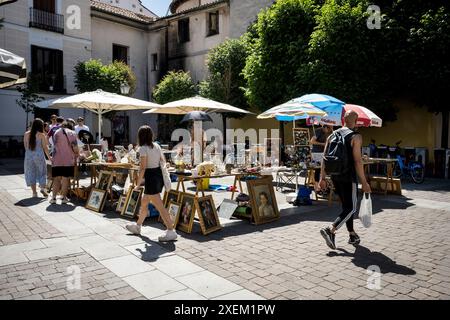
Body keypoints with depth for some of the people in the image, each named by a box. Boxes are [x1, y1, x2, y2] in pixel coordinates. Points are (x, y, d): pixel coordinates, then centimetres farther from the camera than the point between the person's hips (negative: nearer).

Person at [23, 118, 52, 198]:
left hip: (29, 155, 3)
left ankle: (34, 192, 12)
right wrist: (49, 157, 2)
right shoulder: (41, 135, -7)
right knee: (42, 171, 13)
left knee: (31, 173, 10)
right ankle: (42, 188, -1)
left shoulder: (26, 134, 3)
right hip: (39, 155, -3)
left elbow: (25, 146, 9)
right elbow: (45, 147, -6)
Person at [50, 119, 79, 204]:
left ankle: (54, 197, 6)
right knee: (66, 179, 3)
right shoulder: (72, 133, -1)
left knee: (56, 179, 9)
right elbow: (75, 148, -7)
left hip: (57, 160, 3)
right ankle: (64, 197, 7)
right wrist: (76, 156, 9)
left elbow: (55, 145, 13)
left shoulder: (56, 132, 10)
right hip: (68, 160, -3)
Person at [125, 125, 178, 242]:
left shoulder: (143, 149, -13)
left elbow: (143, 168, -17)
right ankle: (138, 226, 37)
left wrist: (138, 184, -10)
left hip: (151, 177, -9)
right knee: (144, 202, 23)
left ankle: (171, 232, -7)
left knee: (159, 206, -7)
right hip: (159, 175, 9)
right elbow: (163, 161, 12)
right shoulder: (156, 146, 9)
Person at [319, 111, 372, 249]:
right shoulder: (356, 137, -9)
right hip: (348, 177, -7)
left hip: (335, 176, 7)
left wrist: (322, 178, 10)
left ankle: (352, 235, 27)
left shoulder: (332, 135, 9)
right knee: (351, 208, 1)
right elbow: (357, 161, -16)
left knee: (346, 206, 18)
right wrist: (364, 182, -12)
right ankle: (330, 230, -16)